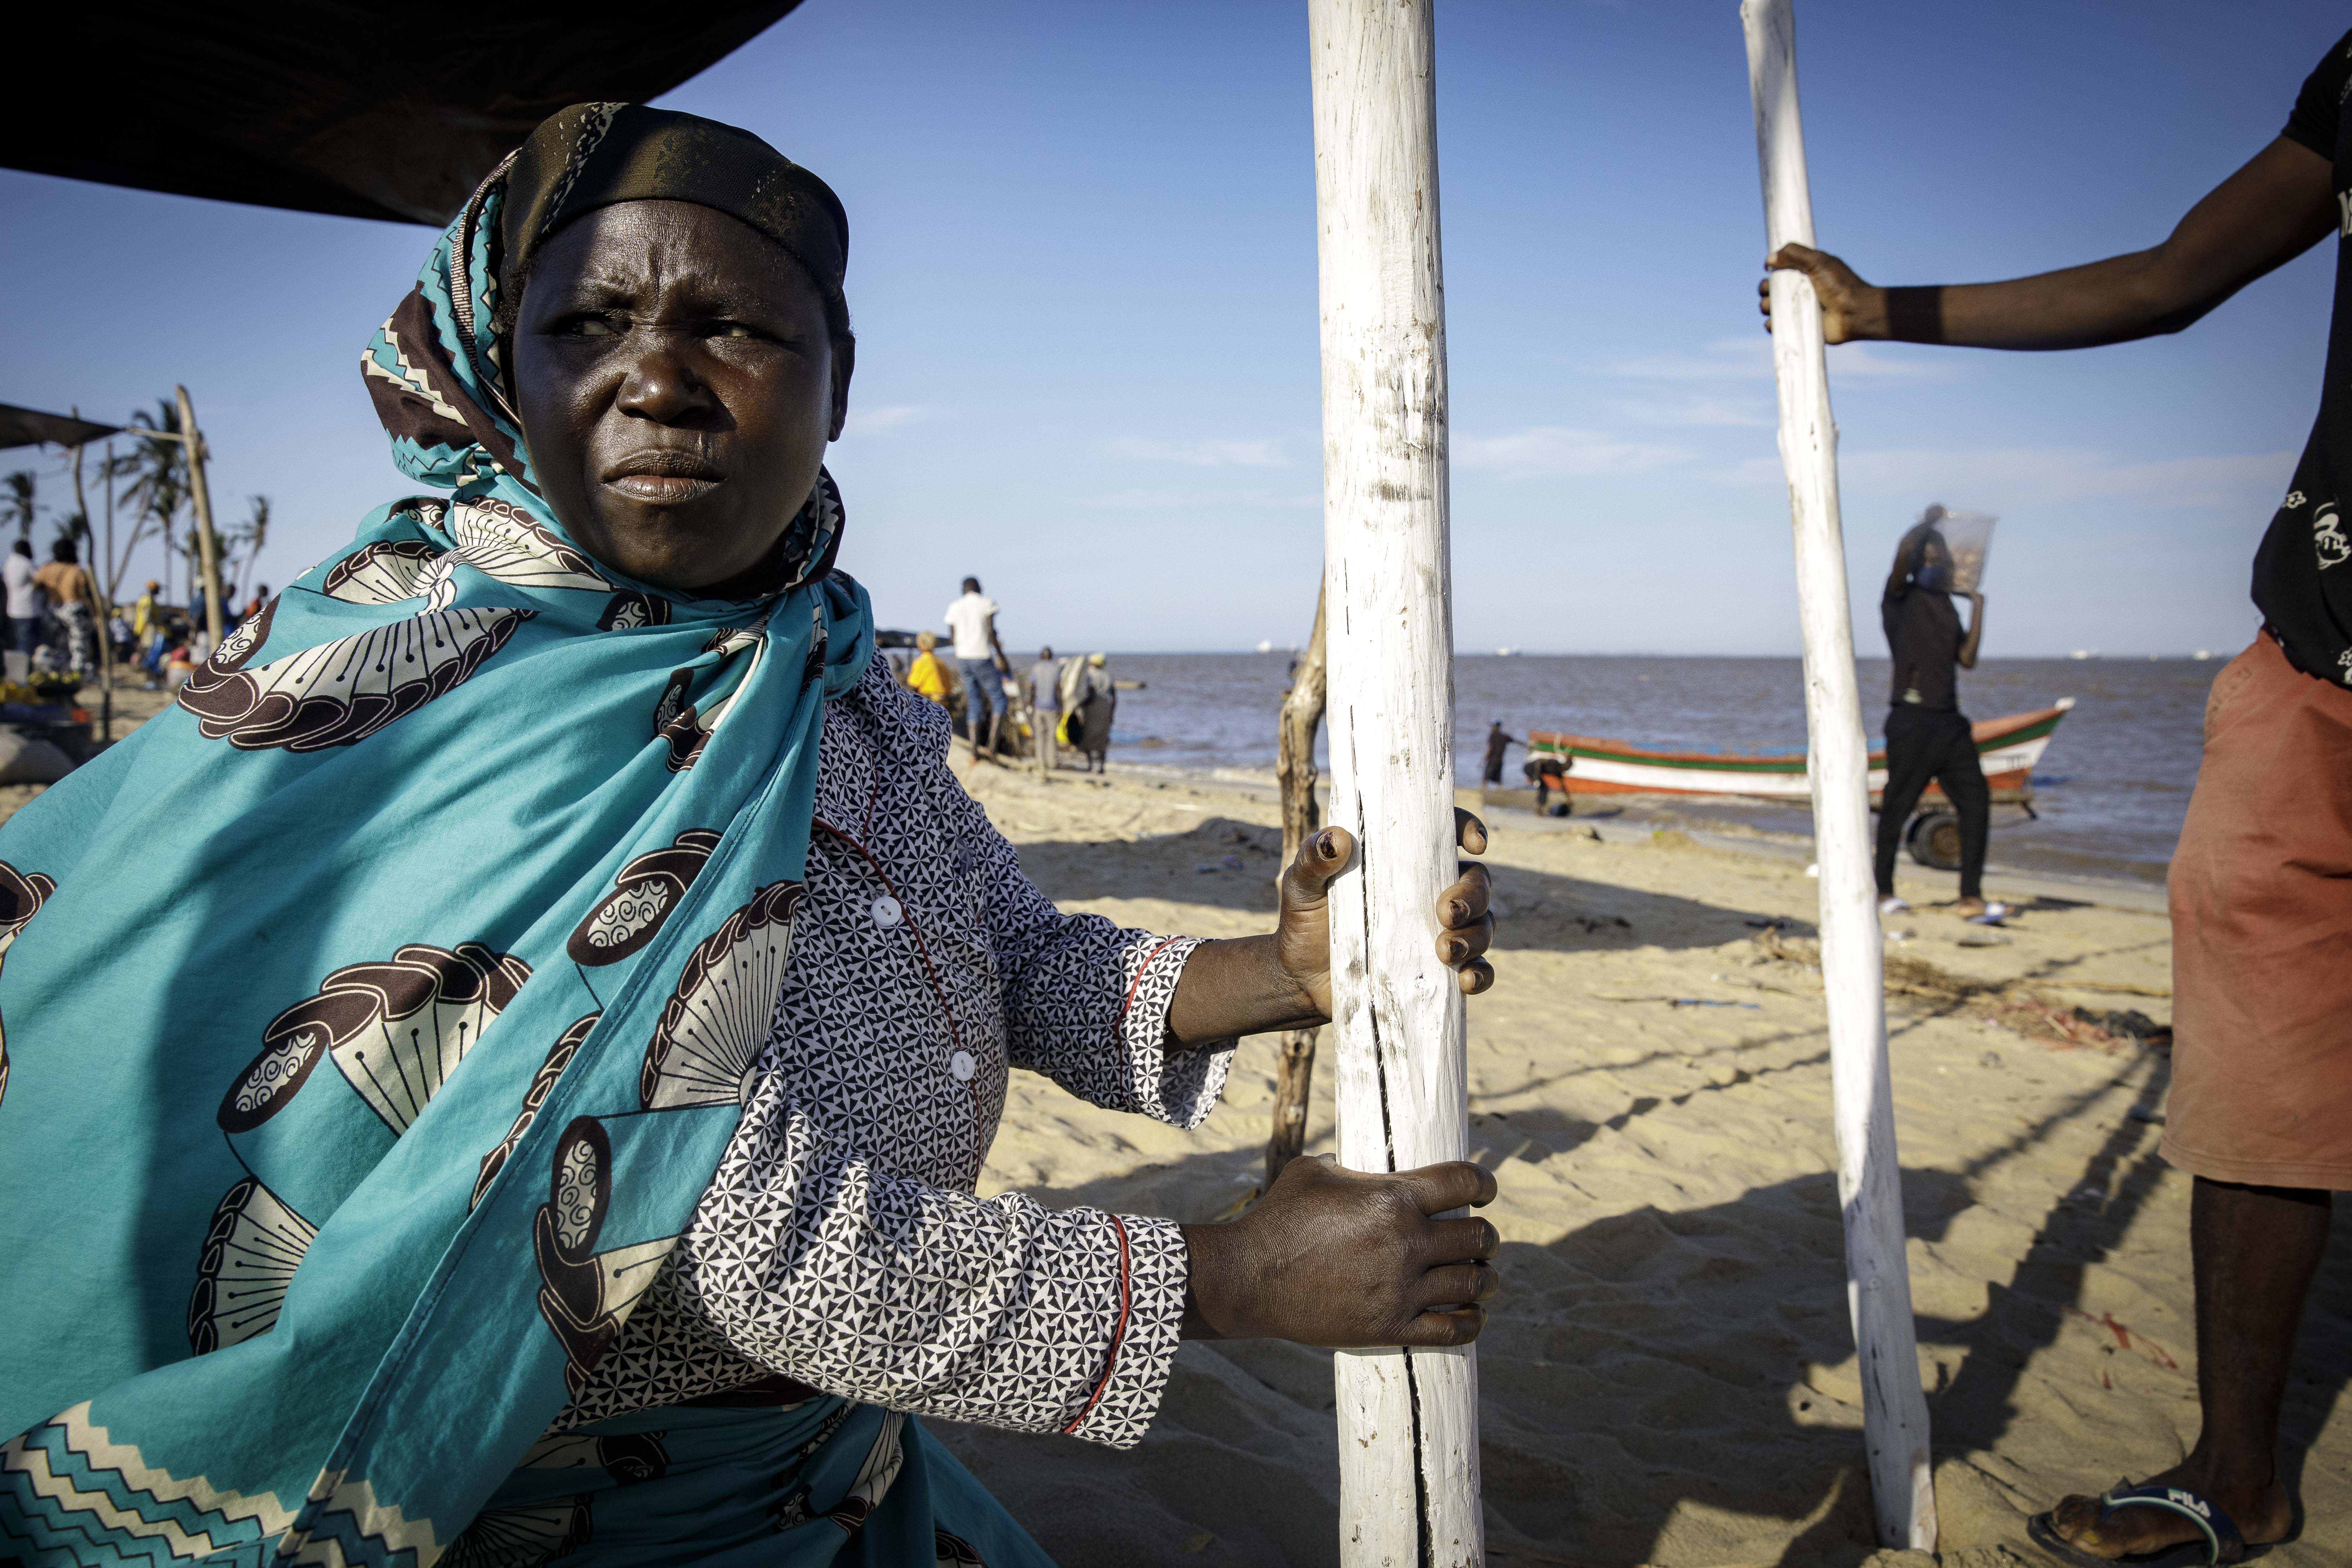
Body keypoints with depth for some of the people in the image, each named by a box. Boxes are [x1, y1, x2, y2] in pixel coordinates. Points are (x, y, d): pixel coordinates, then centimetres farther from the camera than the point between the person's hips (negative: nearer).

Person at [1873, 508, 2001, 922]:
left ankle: (1971, 898, 5)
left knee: (1976, 802, 2)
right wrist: (1928, 521, -6)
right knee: (1897, 806, -1)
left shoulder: (1947, 606, 19)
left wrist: (1978, 606, 8)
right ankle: (1884, 892, 12)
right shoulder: (1901, 597, -1)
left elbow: (1967, 658, 11)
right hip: (1912, 720, -7)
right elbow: (1903, 554, -21)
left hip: (1950, 720, 7)